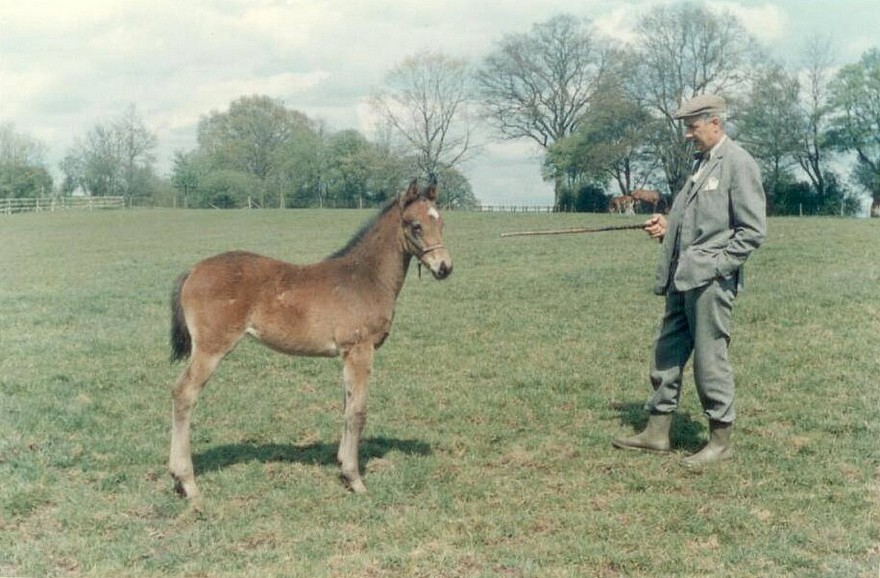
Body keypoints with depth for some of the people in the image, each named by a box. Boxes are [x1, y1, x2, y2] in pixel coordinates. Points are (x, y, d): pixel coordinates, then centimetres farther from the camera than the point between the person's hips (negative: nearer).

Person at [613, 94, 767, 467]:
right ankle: (657, 432, 22)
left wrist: (715, 265, -16)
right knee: (666, 353, 12)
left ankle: (720, 441, 12)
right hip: (682, 279, 9)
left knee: (710, 359, -1)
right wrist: (668, 227, 9)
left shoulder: (738, 163, -10)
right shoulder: (703, 162, 17)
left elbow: (753, 230, -13)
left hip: (710, 281, -9)